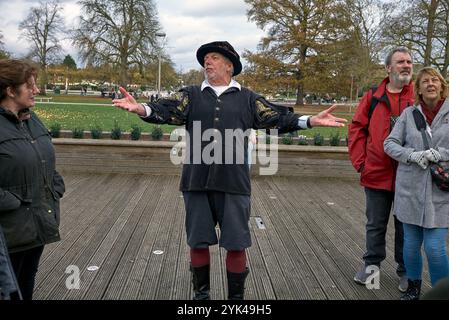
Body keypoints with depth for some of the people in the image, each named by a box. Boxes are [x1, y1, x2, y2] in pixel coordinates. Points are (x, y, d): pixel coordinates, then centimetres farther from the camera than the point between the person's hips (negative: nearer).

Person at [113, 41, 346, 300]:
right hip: (197, 182, 1)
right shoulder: (192, 95, 10)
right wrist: (141, 108, -24)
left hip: (233, 183, -1)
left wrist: (311, 121, -7)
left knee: (236, 244, 5)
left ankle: (236, 296, 24)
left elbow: (277, 118, 5)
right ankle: (201, 293, 30)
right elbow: (167, 110, -4)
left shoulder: (247, 98, 11)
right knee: (198, 242, 10)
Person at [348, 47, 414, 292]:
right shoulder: (373, 96, 3)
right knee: (375, 224, 13)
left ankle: (405, 269, 28)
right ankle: (372, 263, 31)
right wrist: (360, 161, -3)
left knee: (405, 225, 12)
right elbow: (357, 129, 4)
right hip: (377, 173, 1)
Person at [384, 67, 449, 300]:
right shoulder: (409, 113, 4)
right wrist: (413, 155, -13)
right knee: (411, 244, 11)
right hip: (410, 189, 2)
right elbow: (389, 143, 2)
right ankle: (413, 287, 33)